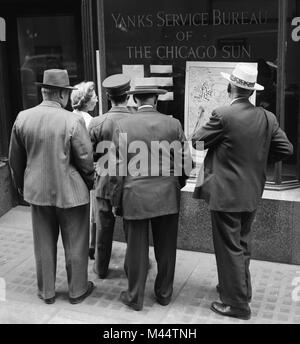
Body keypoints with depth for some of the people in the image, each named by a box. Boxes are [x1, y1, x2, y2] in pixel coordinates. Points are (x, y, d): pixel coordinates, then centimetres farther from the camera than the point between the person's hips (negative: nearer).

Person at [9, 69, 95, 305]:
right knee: (75, 245, 14)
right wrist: (90, 183, 5)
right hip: (70, 192, -4)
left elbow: (15, 159, 5)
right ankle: (77, 290, 28)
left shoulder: (22, 118, -4)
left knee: (44, 244, 18)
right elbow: (86, 160, -13)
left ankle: (46, 292, 31)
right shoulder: (73, 121, -18)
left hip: (37, 191, 4)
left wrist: (22, 186, 18)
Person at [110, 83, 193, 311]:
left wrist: (116, 200, 4)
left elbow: (117, 167, -5)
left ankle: (135, 297, 23)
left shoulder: (123, 126, -6)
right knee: (166, 247, 15)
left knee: (137, 249, 10)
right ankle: (164, 293, 30)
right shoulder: (173, 124, -2)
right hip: (167, 197, 2)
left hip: (135, 196, -1)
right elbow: (186, 161, 1)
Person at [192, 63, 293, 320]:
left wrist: (209, 124, 10)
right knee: (242, 245, 22)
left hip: (226, 194, -6)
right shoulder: (267, 117, -2)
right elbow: (286, 149, 2)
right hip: (252, 193, 6)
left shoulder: (223, 115, -18)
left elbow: (196, 141, -7)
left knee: (230, 248, 5)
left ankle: (237, 303, 15)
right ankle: (240, 288, 38)